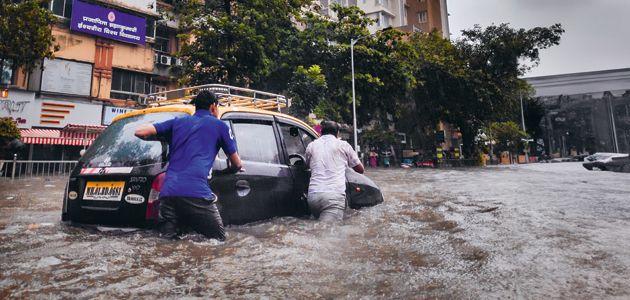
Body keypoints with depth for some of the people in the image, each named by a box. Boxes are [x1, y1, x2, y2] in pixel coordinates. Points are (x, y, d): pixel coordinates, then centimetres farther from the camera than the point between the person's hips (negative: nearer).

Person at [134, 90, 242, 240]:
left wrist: (164, 138, 34)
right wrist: (223, 171, 42)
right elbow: (236, 164, 18)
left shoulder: (178, 122, 22)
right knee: (218, 238, 1)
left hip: (168, 192, 5)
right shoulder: (219, 125, 13)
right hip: (196, 192, -4)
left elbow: (140, 132, 14)